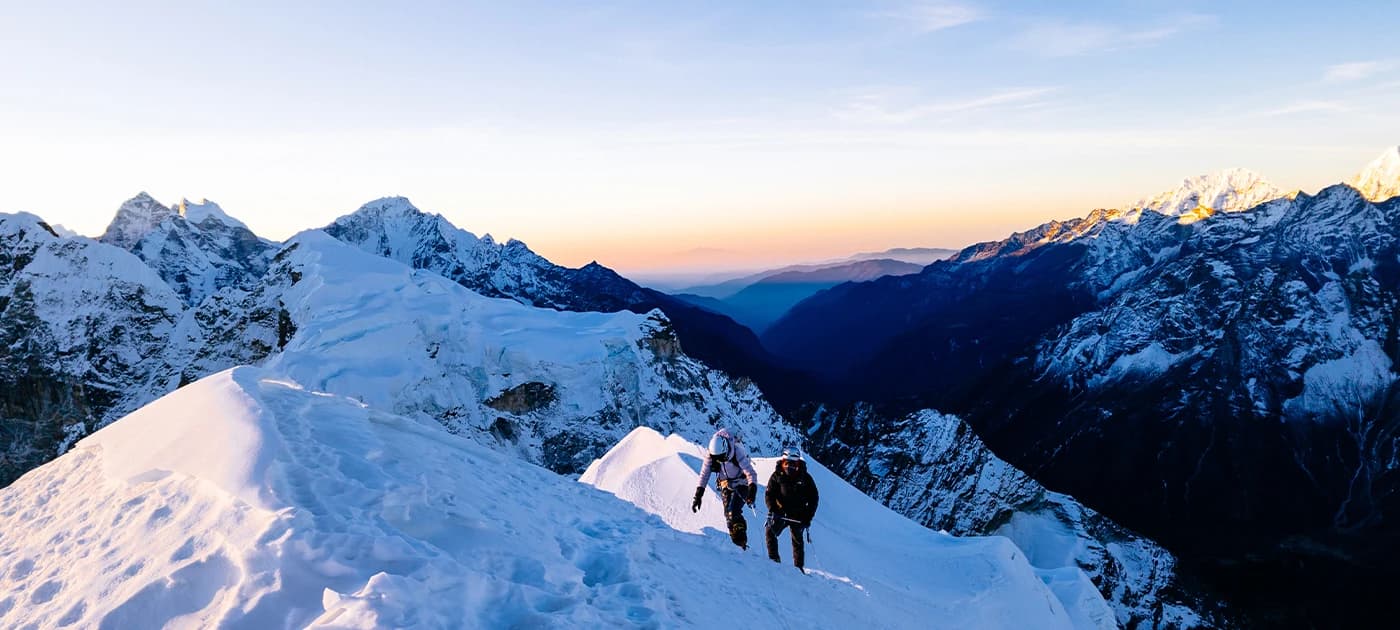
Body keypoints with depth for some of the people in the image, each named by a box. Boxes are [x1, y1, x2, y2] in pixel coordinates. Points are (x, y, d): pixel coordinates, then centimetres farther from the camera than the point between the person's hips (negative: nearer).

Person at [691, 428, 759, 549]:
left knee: (733, 511, -23)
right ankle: (737, 542, 3)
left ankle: (741, 538, -18)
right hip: (725, 485, 4)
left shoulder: (738, 453, -28)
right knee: (728, 513, -6)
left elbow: (751, 473, -30)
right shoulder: (711, 456, -15)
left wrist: (752, 491, -45)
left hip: (741, 484, -4)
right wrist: (698, 496, -10)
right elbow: (704, 475, -7)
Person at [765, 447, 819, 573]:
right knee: (770, 532, -13)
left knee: (797, 539, 3)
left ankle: (798, 566, 15)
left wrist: (808, 517, -6)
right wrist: (772, 509, -19)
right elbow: (769, 494, -3)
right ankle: (773, 559, -1)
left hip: (798, 515, -1)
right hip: (780, 513, 1)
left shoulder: (805, 478, -5)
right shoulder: (777, 476, -5)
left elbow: (813, 499, 1)